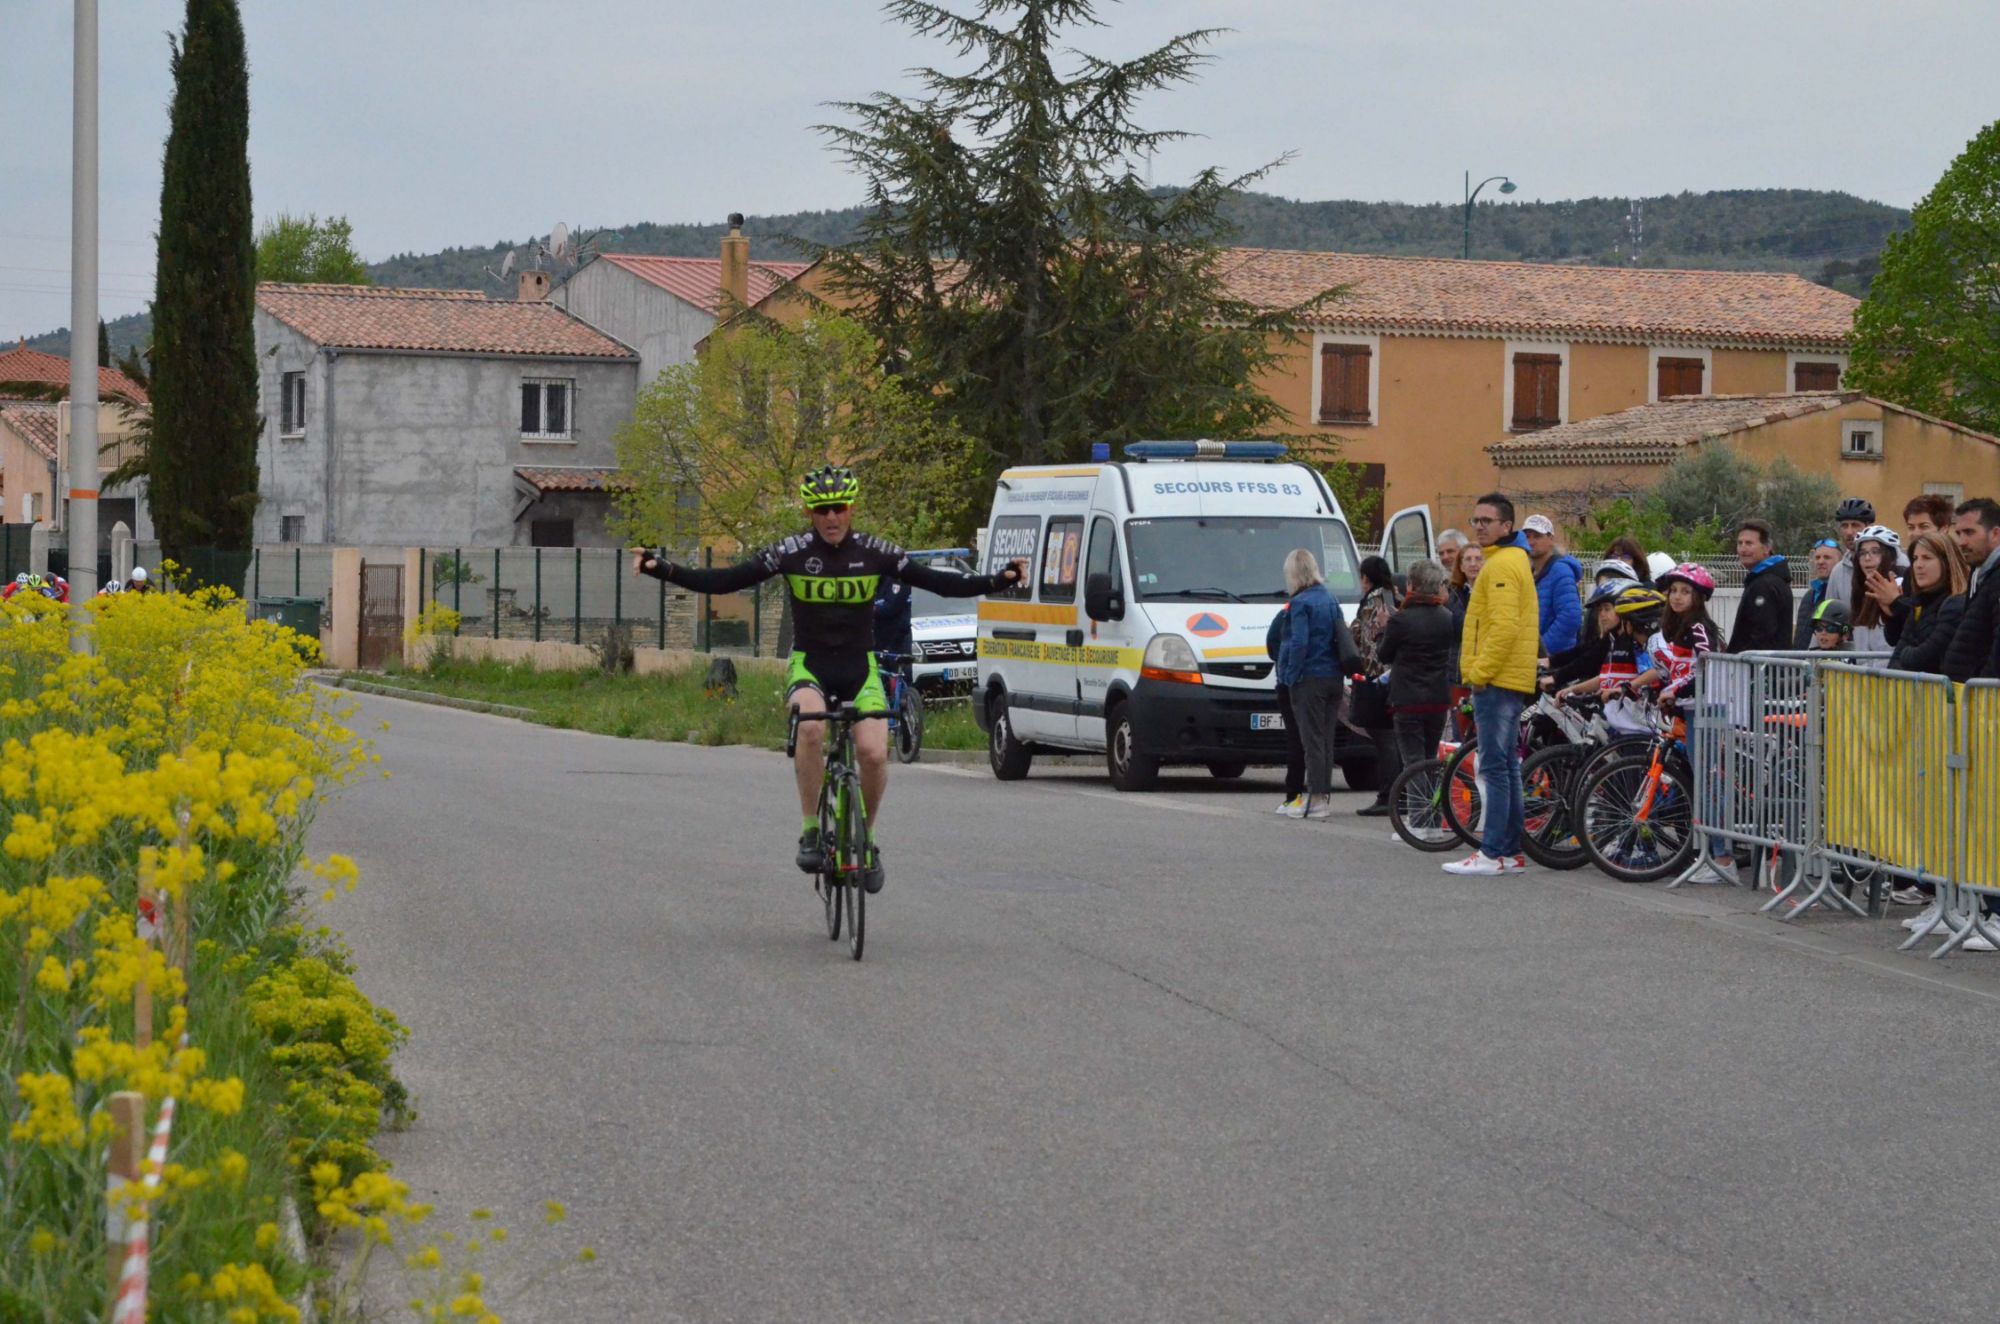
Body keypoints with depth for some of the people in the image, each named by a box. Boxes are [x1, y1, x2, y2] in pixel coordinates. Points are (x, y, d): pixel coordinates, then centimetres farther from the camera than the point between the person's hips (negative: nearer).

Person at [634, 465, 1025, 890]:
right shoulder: (791, 553, -6)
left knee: (873, 752, -21)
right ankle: (811, 831, -21)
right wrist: (662, 569, -20)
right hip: (810, 666, -1)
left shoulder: (874, 552, -3)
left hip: (860, 668, 1)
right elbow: (723, 581, -9)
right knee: (810, 727, -34)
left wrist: (999, 581, -14)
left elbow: (941, 583, -3)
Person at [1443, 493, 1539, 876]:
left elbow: (1504, 626, -23)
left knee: (1494, 766, -11)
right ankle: (1511, 851, 16)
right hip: (1512, 680, 11)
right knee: (1506, 766, 12)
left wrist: (1480, 672, -18)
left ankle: (1493, 854, -12)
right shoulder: (1515, 560, 21)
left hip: (1495, 681, -11)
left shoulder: (1501, 565, -13)